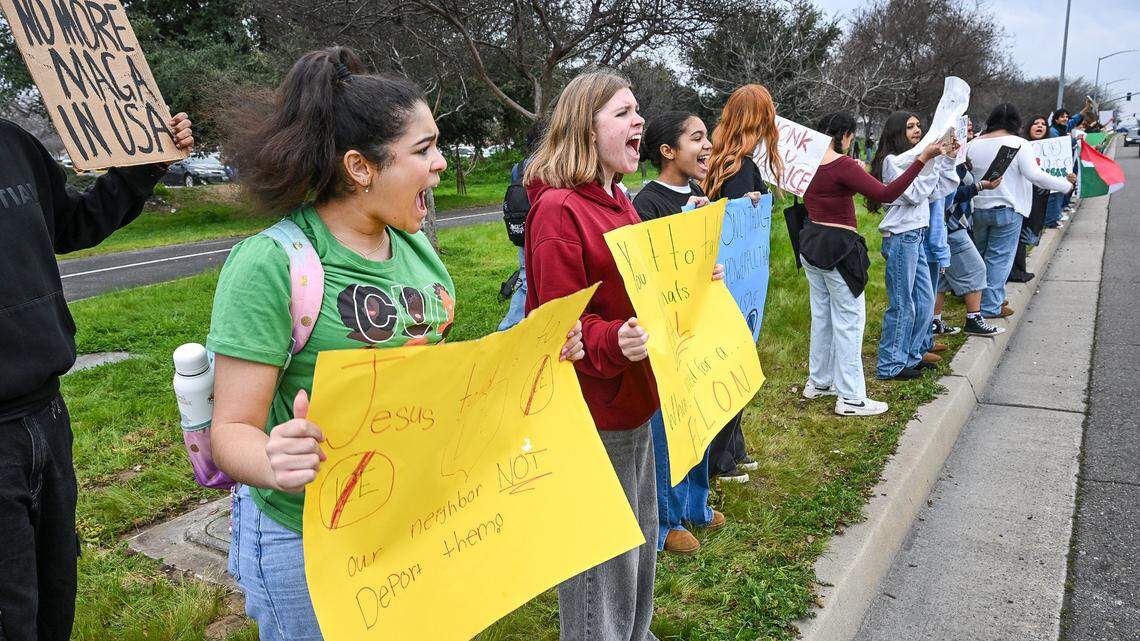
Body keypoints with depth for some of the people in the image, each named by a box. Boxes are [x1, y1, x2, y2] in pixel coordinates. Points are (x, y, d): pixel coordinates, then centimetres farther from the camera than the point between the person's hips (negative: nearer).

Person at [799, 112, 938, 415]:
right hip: (838, 247, -8)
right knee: (850, 318, -1)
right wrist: (922, 158, -22)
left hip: (811, 241, 8)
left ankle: (818, 381, 29)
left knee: (822, 314, 18)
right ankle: (850, 398, 3)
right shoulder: (844, 165, -17)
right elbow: (886, 194, -23)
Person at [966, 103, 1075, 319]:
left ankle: (980, 299, 28)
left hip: (978, 210, 4)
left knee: (981, 255, 19)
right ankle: (991, 306, 5)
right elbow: (1035, 175, -19)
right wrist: (1066, 184, -10)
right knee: (999, 258, 3)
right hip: (1007, 210, -4)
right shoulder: (1018, 144, -11)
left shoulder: (973, 144, 2)